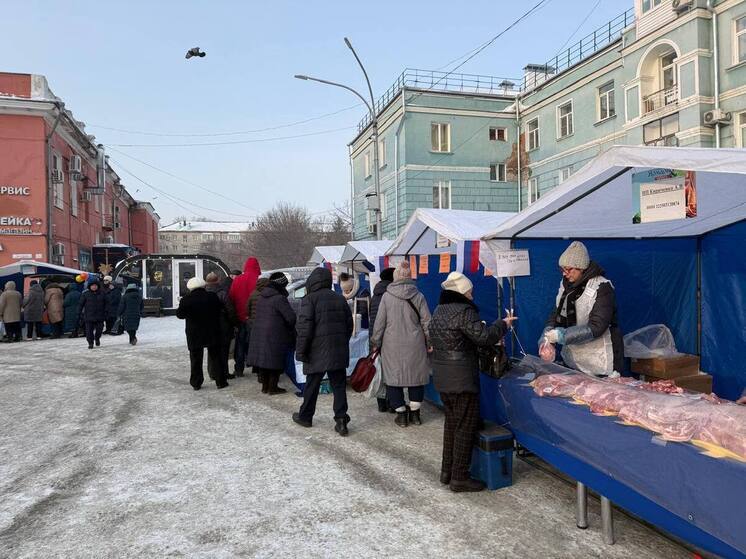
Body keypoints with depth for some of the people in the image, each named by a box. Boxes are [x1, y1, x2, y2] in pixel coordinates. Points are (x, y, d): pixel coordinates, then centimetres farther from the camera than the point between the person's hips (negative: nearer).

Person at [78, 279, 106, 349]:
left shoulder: (102, 294, 5)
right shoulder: (85, 294, 1)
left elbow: (105, 304, 10)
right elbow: (81, 304, 4)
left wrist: (105, 313, 6)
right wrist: (80, 313, 0)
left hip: (99, 316, 1)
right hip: (89, 316, -1)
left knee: (99, 329, 6)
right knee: (89, 330, -1)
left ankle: (97, 339, 34)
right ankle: (90, 343, 11)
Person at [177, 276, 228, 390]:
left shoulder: (186, 300, -11)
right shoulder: (213, 297, -6)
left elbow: (180, 314, -8)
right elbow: (220, 310, 3)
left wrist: (181, 304, 9)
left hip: (194, 335, -1)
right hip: (212, 334, 1)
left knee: (196, 360, 10)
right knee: (215, 358, 10)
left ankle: (196, 383, 13)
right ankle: (220, 382, 12)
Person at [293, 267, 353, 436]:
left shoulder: (310, 299, -8)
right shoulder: (340, 299, 10)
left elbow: (304, 327, -14)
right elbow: (349, 325, 14)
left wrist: (301, 351, -9)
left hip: (317, 352, -4)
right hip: (339, 352, 4)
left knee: (312, 386, 10)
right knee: (339, 386, 6)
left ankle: (305, 416, 26)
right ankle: (341, 420, -1)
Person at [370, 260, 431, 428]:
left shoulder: (387, 296, -5)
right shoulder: (418, 296, -1)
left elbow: (379, 322, -2)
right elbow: (426, 322, 0)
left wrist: (376, 342, 9)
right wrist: (429, 343, 11)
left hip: (392, 345, -1)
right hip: (415, 345, 2)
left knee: (393, 377, 9)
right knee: (416, 376, 14)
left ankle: (401, 414, 13)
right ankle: (415, 413, 18)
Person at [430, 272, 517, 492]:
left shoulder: (439, 310, 12)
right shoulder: (463, 311, -17)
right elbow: (484, 336, -21)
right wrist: (503, 324, -5)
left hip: (442, 378, 9)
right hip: (461, 380, -9)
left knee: (451, 422, 18)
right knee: (466, 426, 1)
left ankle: (447, 471, 26)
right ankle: (459, 478, 6)